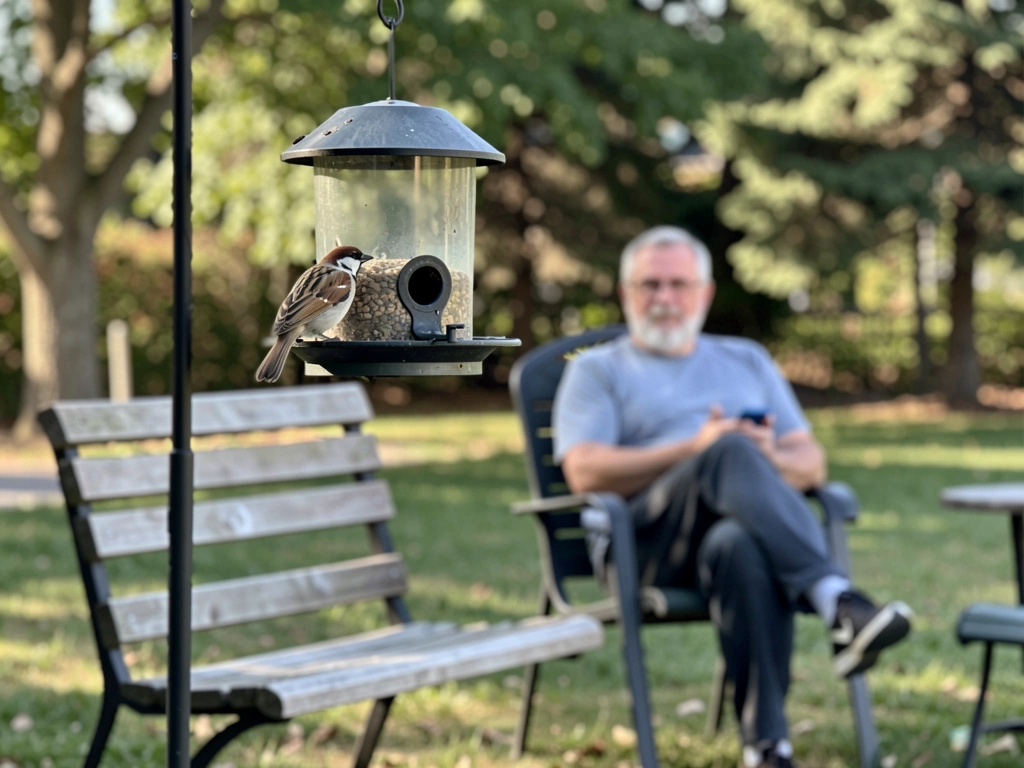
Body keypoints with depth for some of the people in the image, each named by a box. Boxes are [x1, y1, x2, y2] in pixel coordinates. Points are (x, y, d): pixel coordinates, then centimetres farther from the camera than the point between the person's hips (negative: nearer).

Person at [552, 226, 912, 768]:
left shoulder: (748, 361, 30)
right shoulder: (597, 371, 19)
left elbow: (812, 464, 21)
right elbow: (585, 473, 0)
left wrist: (769, 459, -6)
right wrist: (697, 451, -11)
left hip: (744, 528, 2)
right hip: (645, 545, -2)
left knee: (742, 548, -40)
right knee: (731, 450, -35)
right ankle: (837, 602, -47)